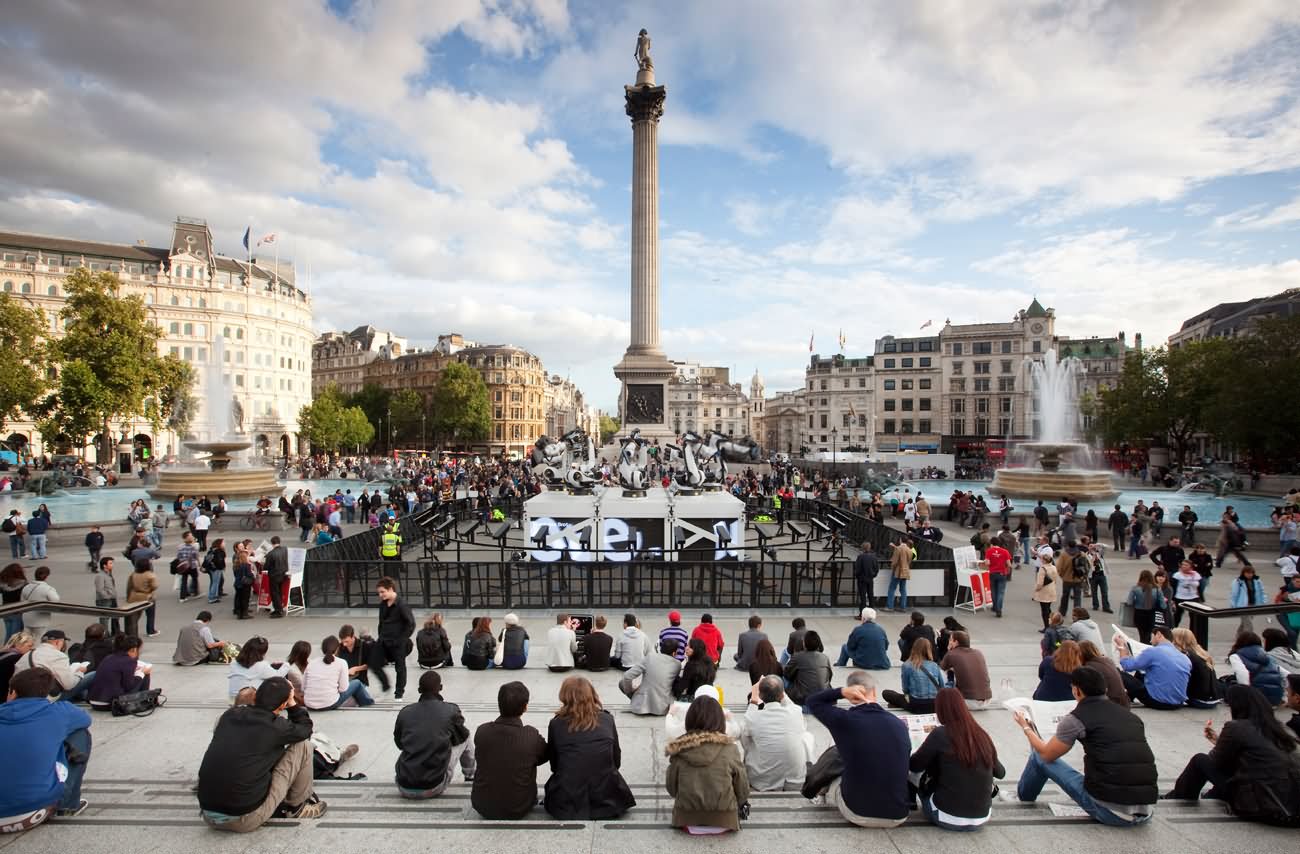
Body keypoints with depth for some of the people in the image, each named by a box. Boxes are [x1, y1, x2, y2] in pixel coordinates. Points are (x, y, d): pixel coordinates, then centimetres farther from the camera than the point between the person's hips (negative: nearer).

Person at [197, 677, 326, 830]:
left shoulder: (229, 715, 3)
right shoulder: (276, 726, -10)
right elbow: (306, 728, 11)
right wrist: (291, 703, 11)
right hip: (246, 820, -6)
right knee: (303, 744, 4)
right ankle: (297, 806, 19)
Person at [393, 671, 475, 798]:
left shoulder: (405, 712, -1)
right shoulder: (451, 710, -7)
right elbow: (461, 737, 13)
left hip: (404, 788, 3)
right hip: (433, 788, -3)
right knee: (465, 737, 17)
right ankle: (470, 775, 38)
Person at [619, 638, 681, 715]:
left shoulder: (650, 657, -7)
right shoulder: (677, 664, -4)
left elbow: (627, 676, -9)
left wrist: (630, 693, 9)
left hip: (642, 706, -1)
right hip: (662, 708, 1)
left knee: (622, 682, 19)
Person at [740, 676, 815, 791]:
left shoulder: (752, 717, -17)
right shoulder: (796, 712, -14)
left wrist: (753, 701, 10)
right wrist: (783, 696, 16)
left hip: (762, 785, -1)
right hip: (797, 785, 1)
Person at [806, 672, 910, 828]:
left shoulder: (844, 720, -16)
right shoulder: (900, 725, -7)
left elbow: (813, 701, 2)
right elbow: (905, 767, 10)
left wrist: (841, 692, -14)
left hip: (858, 814, -3)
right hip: (898, 816, 3)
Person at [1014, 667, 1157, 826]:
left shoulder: (1077, 718, -4)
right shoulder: (1132, 717, 11)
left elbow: (1047, 754, 10)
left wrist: (1026, 728, 28)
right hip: (1147, 813, 5)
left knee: (1039, 755, 16)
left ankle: (1024, 795, 41)